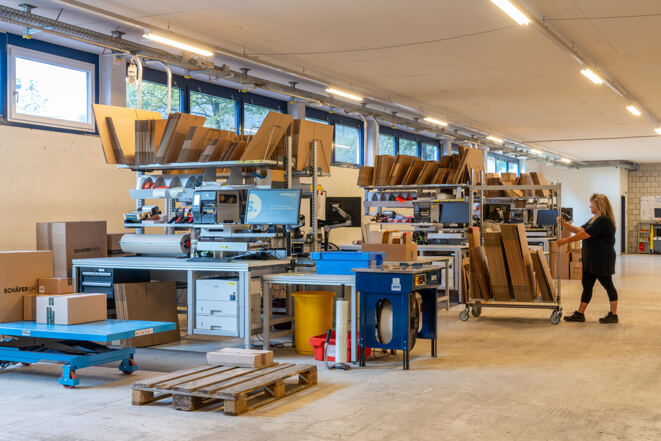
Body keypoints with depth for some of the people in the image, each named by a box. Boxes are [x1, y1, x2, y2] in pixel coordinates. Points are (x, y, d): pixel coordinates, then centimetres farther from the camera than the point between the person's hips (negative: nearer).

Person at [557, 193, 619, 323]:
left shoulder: (603, 220, -18)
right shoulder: (594, 220, 16)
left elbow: (585, 234, -21)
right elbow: (579, 230, 12)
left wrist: (566, 240, -18)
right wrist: (563, 223, 6)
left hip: (603, 259, -10)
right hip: (592, 259, 10)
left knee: (608, 286, 0)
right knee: (587, 285, 10)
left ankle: (613, 315, 9)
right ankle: (580, 314, 13)